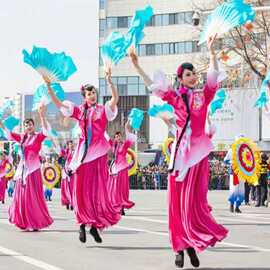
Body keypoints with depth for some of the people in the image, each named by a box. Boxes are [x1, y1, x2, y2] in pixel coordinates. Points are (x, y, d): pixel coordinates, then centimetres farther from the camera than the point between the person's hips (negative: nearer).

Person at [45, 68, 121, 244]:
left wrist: (109, 81, -28)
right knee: (82, 188, 0)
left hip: (99, 152, -2)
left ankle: (94, 224, 5)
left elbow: (115, 99, -15)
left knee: (98, 188, -2)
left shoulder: (103, 110, 3)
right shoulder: (80, 111, 10)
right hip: (83, 151, 2)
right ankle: (83, 223, 6)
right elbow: (58, 103, 10)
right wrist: (49, 87, 0)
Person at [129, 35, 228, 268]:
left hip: (198, 151, -1)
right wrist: (137, 66, 2)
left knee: (194, 199, -3)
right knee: (178, 199, 0)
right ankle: (180, 248, 4)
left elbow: (215, 75, -6)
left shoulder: (203, 96, 5)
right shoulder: (175, 97, 7)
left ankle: (192, 245, 2)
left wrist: (211, 51, -15)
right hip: (181, 150, 1)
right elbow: (151, 85, 7)